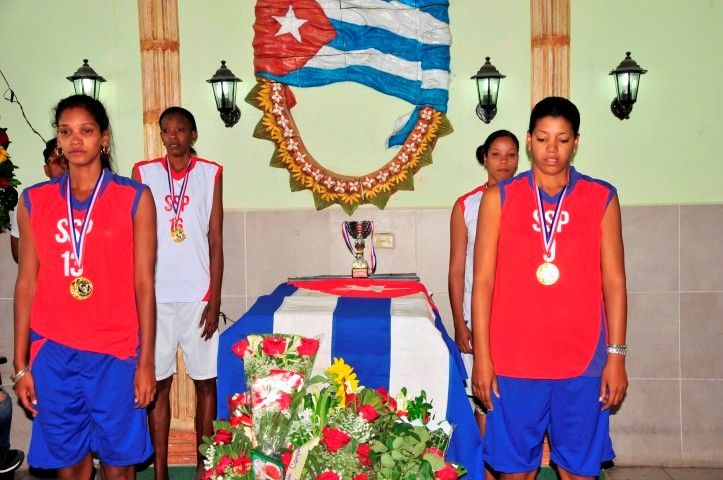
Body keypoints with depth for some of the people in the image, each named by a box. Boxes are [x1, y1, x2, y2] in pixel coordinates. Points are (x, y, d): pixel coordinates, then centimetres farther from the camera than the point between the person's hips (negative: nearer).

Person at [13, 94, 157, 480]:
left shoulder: (135, 198, -3)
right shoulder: (34, 201, 4)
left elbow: (144, 284, -3)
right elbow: (26, 283, 6)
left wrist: (146, 362, -4)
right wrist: (21, 364, 5)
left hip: (116, 353, -2)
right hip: (53, 353, 2)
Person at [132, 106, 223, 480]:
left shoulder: (211, 174, 4)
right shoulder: (143, 173, 5)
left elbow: (215, 242, 3)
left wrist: (214, 300, -3)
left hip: (198, 295, 0)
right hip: (155, 295, 0)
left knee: (205, 381, 5)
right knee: (158, 382, 5)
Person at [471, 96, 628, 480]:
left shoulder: (602, 199, 4)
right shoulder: (499, 198, 2)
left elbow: (614, 281, 4)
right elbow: (483, 280, 0)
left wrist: (616, 356, 0)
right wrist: (482, 356, -4)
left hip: (581, 361, 1)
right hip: (513, 361, 0)